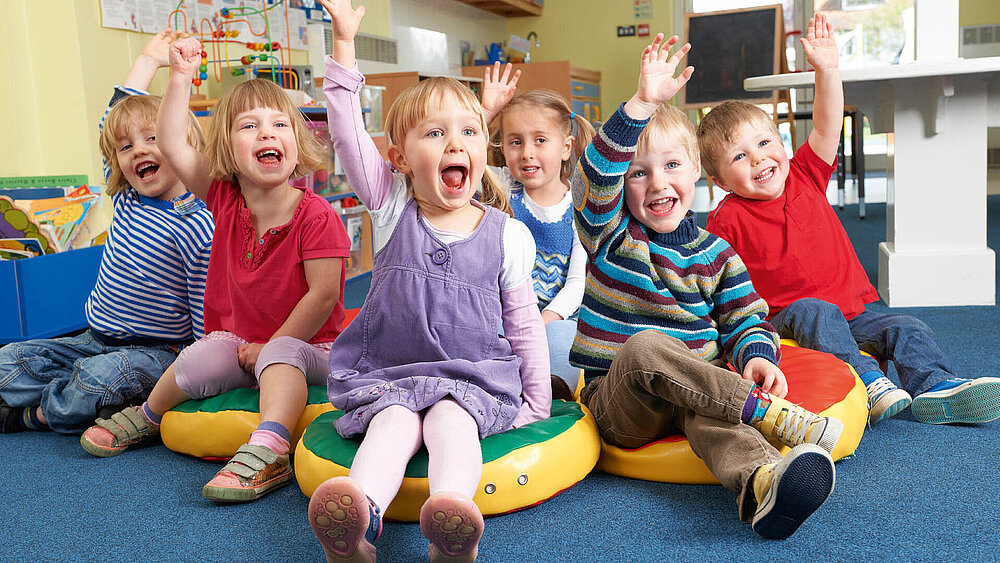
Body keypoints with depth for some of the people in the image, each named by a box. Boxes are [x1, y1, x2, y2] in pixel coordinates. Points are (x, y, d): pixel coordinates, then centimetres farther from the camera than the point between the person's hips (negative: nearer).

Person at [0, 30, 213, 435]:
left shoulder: (198, 227, -17)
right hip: (95, 340, 7)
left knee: (99, 378, -32)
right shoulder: (126, 201, 3)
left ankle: (34, 412, -5)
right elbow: (115, 120, 15)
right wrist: (146, 61, 21)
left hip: (158, 353, -7)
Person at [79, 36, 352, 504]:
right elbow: (171, 145, -2)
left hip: (304, 345, -4)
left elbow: (324, 293, -20)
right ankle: (148, 416, 10)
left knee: (281, 355, -35)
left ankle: (268, 448, -44)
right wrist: (181, 78, -9)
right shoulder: (225, 200, -3)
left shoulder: (316, 216, -18)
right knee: (200, 360, -19)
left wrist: (269, 345, -15)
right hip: (239, 341, 5)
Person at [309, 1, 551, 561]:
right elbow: (349, 136, -7)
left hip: (473, 375, 0)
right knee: (393, 422, -28)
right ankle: (361, 513, -51)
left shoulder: (508, 235, 1)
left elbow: (524, 323, 8)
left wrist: (537, 402, 7)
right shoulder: (392, 207, 2)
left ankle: (453, 507, -53)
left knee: (450, 420, -30)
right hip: (386, 373, 1)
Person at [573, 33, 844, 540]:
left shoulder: (715, 252, 11)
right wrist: (643, 104, -27)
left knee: (706, 410, -35)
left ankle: (760, 486, -65)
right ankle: (773, 416, -36)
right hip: (617, 401, -1)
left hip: (696, 387, 2)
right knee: (644, 347, -36)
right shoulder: (610, 233, 2)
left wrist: (755, 355, -12)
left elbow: (742, 319, 12)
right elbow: (597, 173, -16)